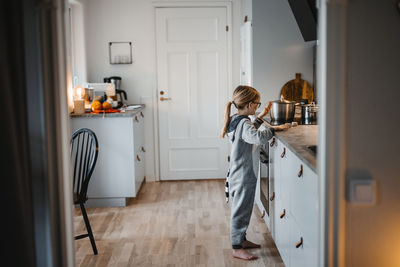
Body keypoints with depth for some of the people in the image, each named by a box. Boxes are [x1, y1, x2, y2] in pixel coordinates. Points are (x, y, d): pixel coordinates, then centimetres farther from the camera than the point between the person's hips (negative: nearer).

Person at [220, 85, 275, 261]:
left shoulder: (235, 121, 8)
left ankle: (241, 240, 34)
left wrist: (261, 117, 24)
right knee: (241, 210, 0)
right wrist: (274, 129, -29)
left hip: (237, 174, 10)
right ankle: (237, 248, 10)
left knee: (243, 209, 21)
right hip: (243, 177, -10)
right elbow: (258, 137, -41)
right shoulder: (244, 123, -22)